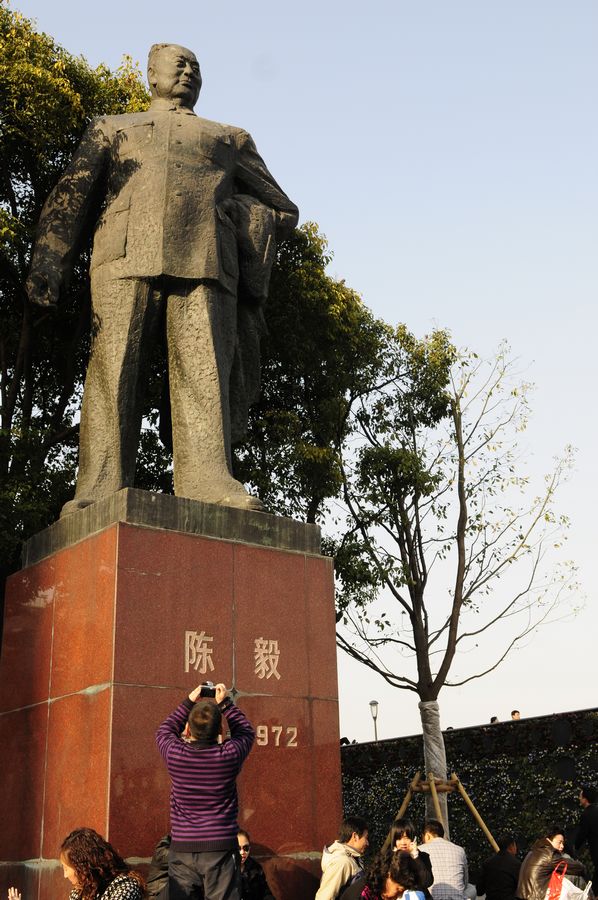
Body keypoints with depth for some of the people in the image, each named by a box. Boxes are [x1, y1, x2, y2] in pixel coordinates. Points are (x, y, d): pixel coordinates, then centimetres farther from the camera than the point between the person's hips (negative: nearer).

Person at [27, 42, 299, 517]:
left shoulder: (231, 139, 35)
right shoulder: (112, 128, 33)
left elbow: (283, 210, 30)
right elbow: (72, 196, 18)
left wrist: (239, 209, 9)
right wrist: (48, 262, 2)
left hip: (205, 262, 1)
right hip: (126, 258, 0)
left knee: (205, 369, -19)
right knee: (114, 370, -15)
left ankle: (208, 479, -31)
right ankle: (100, 490, -21)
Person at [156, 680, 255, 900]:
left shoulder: (175, 755, -8)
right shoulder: (229, 756, -10)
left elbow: (164, 731, 17)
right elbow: (246, 732, 13)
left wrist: (188, 702, 20)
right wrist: (225, 703, 16)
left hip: (182, 850, 2)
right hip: (221, 849, -1)